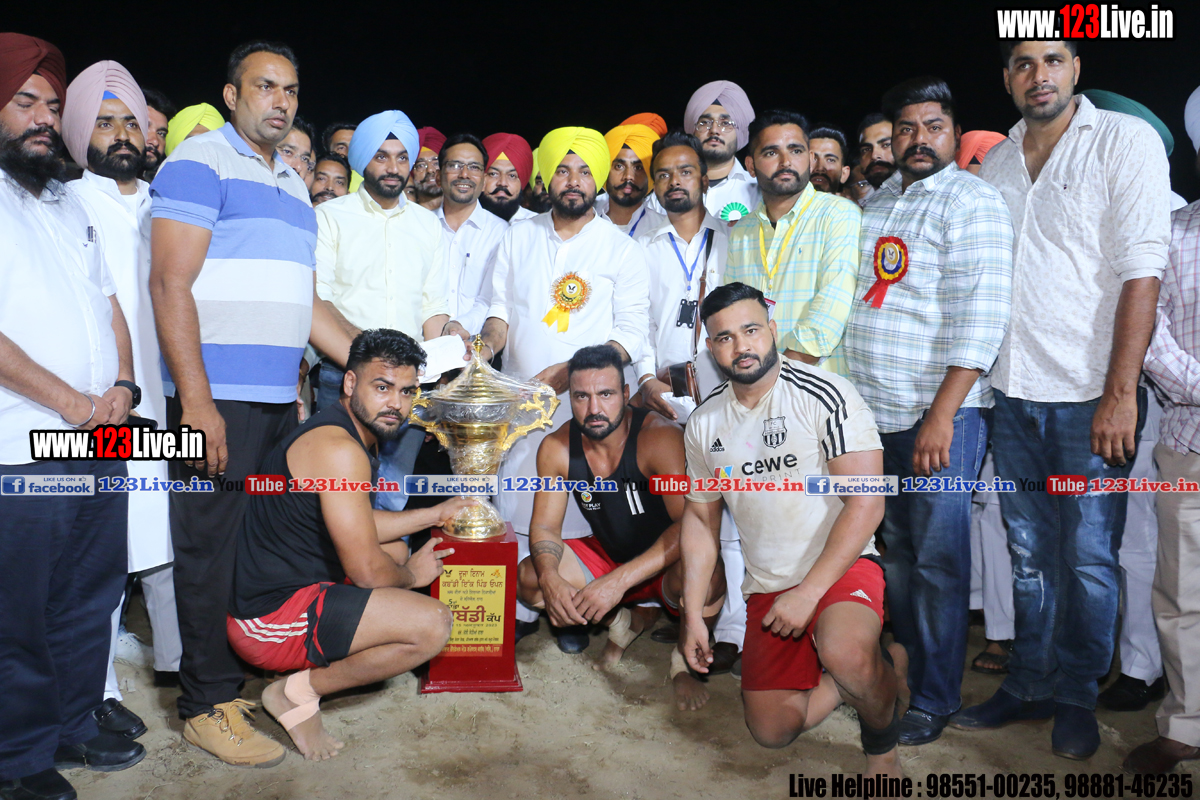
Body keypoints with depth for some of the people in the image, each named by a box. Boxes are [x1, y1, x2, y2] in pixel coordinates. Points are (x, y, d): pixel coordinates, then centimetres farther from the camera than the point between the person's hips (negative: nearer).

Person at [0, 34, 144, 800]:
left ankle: (74, 725, 29)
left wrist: (122, 385, 1)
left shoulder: (69, 202, 18)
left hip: (103, 445, 7)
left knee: (91, 597, 14)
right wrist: (69, 402, -14)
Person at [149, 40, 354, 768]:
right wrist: (196, 401, -18)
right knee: (212, 545, -1)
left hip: (281, 399, 8)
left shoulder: (293, 184, 20)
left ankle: (263, 666, 27)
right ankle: (209, 704, 10)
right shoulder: (200, 162, -4)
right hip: (219, 399, -7)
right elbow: (171, 284, -12)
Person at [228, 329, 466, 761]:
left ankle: (315, 661, 13)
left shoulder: (355, 435, 10)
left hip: (284, 586, 11)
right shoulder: (338, 449, -22)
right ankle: (299, 691, -4)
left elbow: (356, 527, 22)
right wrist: (411, 575, 0)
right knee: (432, 623, -22)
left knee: (397, 549, 28)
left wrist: (434, 514, 22)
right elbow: (366, 570, -21)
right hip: (269, 618, -11)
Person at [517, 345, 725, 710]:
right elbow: (545, 526, -6)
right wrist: (550, 578, -30)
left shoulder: (660, 437, -27)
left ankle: (685, 661, -2)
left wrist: (620, 581, -42)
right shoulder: (556, 448, -12)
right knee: (528, 579, -15)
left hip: (665, 563, -5)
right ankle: (628, 621, 9)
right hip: (608, 554, 5)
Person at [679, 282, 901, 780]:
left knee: (846, 655, -35)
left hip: (841, 568, -5)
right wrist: (692, 614, 6)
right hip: (766, 586, 5)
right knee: (772, 731, 2)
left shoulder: (825, 396, -14)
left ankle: (882, 748, -1)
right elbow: (700, 518, 12)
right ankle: (856, 674, 27)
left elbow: (866, 502, -18)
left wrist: (808, 592, -21)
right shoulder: (703, 425, 3)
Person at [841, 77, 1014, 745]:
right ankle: (902, 666, 32)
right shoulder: (879, 200, 17)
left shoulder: (973, 201, -6)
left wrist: (942, 414, -21)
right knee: (898, 547, 16)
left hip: (942, 411, -6)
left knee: (938, 557, -1)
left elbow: (982, 315, -15)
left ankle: (936, 697, 13)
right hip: (876, 411, 7)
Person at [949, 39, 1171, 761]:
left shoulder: (1126, 140, -3)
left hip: (1091, 395, -4)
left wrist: (1121, 392, -17)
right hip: (1014, 393, 4)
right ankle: (1030, 685, 27)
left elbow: (1142, 270, -10)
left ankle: (1078, 698, 22)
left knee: (1088, 556, 4)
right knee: (1030, 551, 13)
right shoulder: (994, 164, 12)